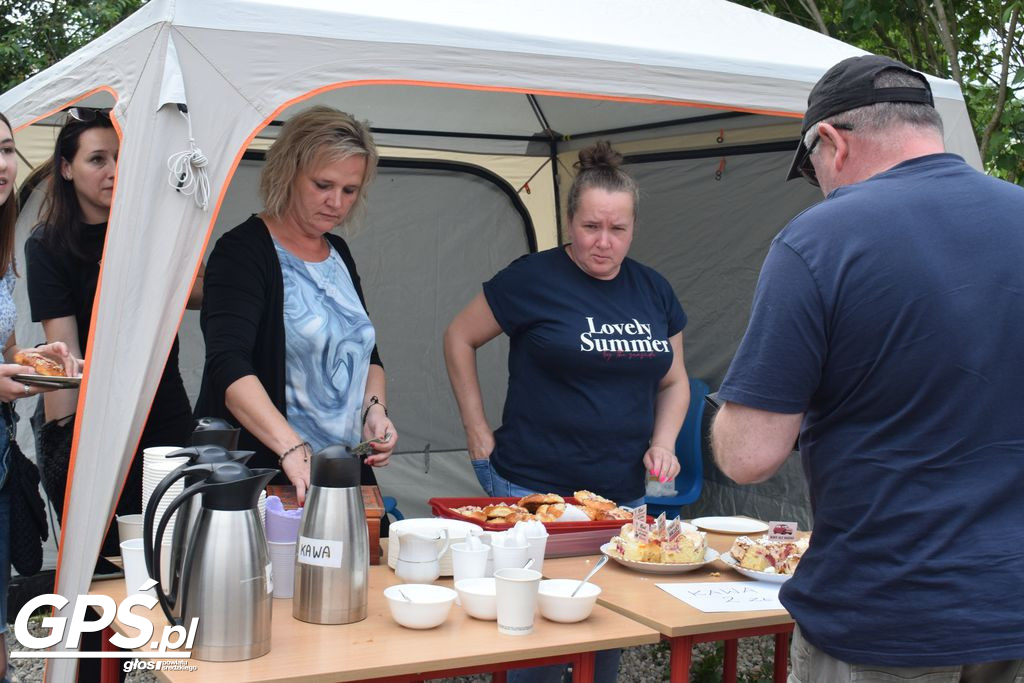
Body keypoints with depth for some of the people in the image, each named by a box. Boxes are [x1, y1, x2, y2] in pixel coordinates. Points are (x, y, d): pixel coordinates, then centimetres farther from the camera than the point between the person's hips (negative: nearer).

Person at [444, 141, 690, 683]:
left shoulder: (654, 292, 9)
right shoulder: (534, 279, -6)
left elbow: (673, 381, 20)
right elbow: (459, 338, 3)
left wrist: (662, 443, 3)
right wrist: (477, 431, -1)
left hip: (624, 494, 5)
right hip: (533, 490, -5)